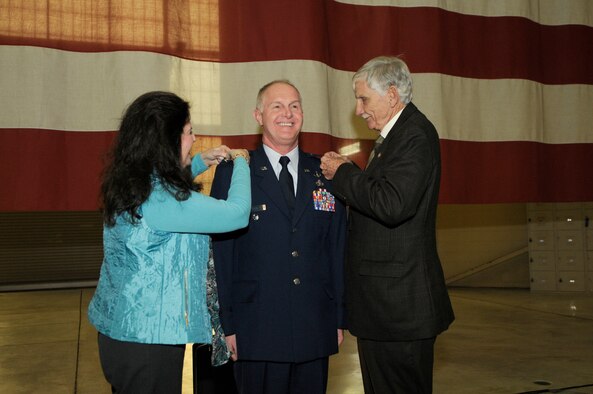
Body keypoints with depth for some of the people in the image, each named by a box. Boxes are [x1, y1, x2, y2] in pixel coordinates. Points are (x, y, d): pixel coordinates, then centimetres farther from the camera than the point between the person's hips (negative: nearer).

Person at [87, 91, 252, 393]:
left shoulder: (130, 185, 4)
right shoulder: (158, 199, -26)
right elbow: (236, 213, -25)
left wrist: (201, 162, 18)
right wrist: (240, 162, -7)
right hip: (148, 338, -9)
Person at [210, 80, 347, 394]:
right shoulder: (233, 173, -2)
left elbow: (338, 249, 8)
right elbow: (221, 253, -3)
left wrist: (339, 317, 5)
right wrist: (228, 325, -5)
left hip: (316, 329, 3)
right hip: (257, 330, -3)